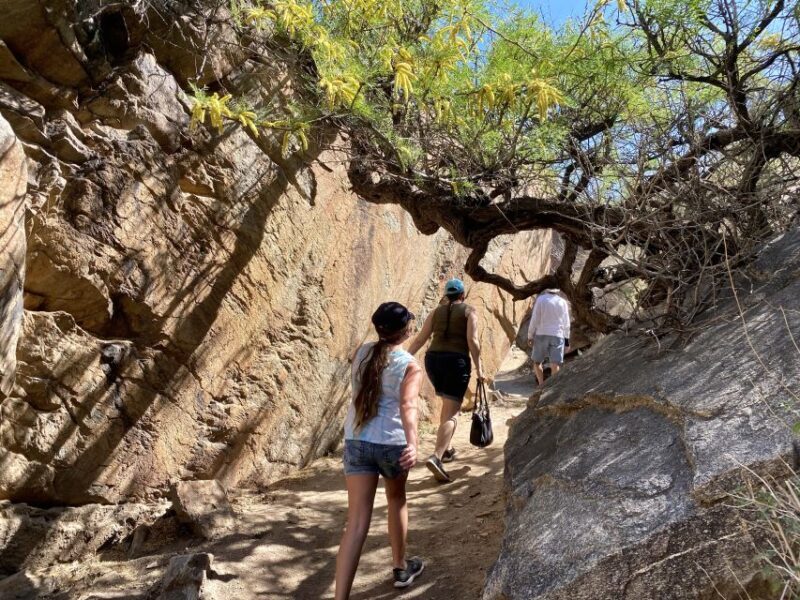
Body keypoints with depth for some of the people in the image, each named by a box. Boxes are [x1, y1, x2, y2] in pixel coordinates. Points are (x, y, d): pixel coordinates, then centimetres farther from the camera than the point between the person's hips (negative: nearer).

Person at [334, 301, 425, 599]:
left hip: (356, 441, 3)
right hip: (391, 442, -3)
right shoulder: (410, 366, -7)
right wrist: (413, 445, -37)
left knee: (357, 522, 1)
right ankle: (400, 568, 43)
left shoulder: (362, 353, 7)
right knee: (396, 500, 26)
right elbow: (408, 405, -25)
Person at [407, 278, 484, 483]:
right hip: (457, 361, -5)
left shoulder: (436, 312, 14)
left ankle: (446, 449, 32)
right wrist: (479, 368, -4)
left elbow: (420, 339, 8)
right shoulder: (469, 311, 4)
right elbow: (472, 340, -9)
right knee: (451, 413, -7)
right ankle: (435, 457, -26)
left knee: (448, 404, 26)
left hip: (433, 359, 5)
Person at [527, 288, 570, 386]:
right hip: (557, 335, 1)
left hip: (541, 335, -1)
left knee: (537, 361, 13)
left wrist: (530, 335, 2)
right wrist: (566, 339, 13)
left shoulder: (540, 300, -5)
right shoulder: (563, 302, 3)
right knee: (555, 364, -3)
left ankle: (541, 384, 6)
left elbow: (534, 319, -6)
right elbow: (566, 323, 6)